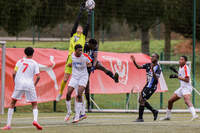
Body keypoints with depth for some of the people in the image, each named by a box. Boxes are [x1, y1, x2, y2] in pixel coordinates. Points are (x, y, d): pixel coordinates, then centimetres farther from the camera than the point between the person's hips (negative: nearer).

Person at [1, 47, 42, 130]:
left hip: (19, 83, 1)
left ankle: (8, 125, 5)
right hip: (29, 84, -1)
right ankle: (35, 120, -18)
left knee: (12, 103, 12)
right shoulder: (34, 63, 9)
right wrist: (35, 85, 15)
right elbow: (38, 77, 0)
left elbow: (14, 73, 4)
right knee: (34, 104, 10)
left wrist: (15, 83, 16)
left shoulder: (20, 61, 13)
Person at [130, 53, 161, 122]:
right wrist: (134, 62, -15)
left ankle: (140, 118, -3)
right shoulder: (148, 65, 6)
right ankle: (154, 111, 22)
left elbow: (156, 78, -23)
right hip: (147, 85, 8)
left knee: (142, 100, -11)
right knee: (141, 100, 10)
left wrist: (152, 70, -35)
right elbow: (138, 67, 2)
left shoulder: (158, 68, -13)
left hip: (152, 87, -8)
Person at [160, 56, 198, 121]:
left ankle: (194, 114, -51)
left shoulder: (186, 68, -14)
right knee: (170, 101, 14)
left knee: (187, 100, -34)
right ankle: (168, 116, 32)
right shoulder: (180, 67, 13)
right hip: (182, 87, 9)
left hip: (187, 87, -9)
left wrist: (177, 77, -24)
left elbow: (187, 80, -22)